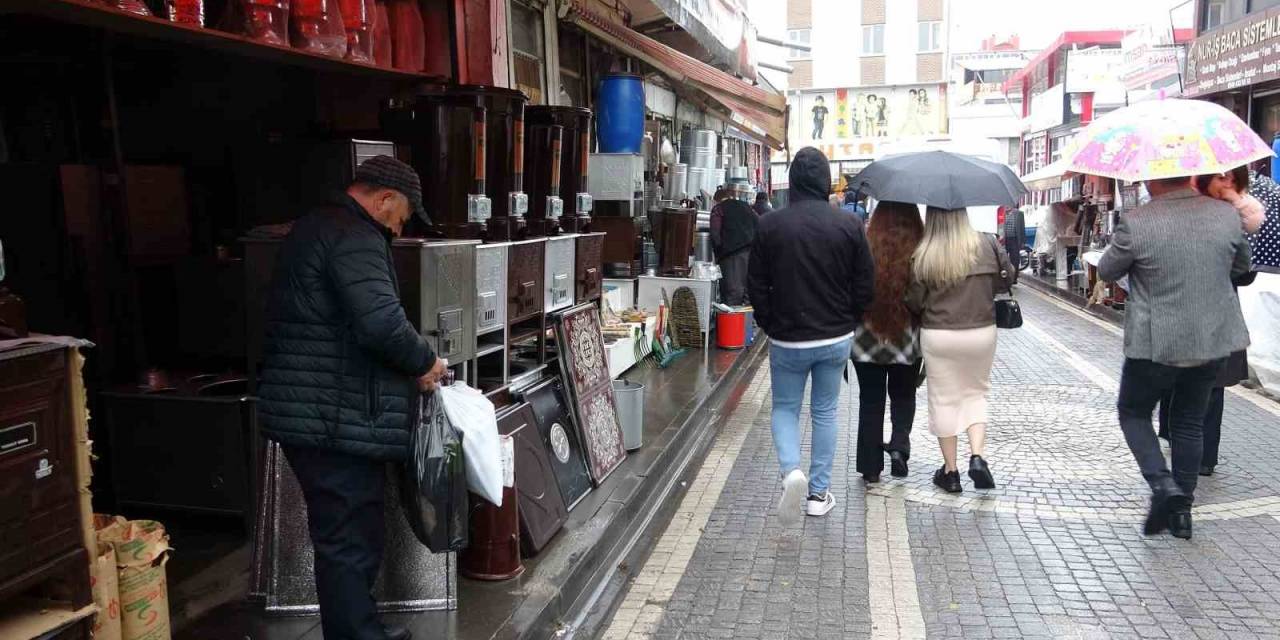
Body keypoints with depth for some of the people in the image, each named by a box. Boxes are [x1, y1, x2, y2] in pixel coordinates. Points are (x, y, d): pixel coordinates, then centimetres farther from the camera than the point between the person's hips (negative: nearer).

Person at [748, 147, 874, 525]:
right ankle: (820, 493, 19)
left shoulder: (770, 225, -9)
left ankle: (791, 471, -11)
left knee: (784, 408, 14)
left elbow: (757, 286, -4)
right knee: (825, 412, 14)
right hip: (836, 338, 1)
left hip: (787, 339, -1)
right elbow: (863, 287, -1)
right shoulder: (849, 225, -7)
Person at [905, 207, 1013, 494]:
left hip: (937, 335, -1)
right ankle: (977, 457, 2)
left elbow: (914, 303, -8)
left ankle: (950, 471, 18)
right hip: (981, 332, 2)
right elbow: (1007, 279, 4)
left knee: (943, 399, 10)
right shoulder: (987, 245, -6)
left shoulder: (924, 255, -11)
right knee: (976, 393, 18)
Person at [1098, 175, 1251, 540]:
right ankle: (1182, 508, 23)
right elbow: (1242, 267, 14)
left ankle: (1162, 484, -4)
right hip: (1214, 340, 4)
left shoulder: (1136, 224, -18)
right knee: (1190, 422, 17)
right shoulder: (1226, 214, -3)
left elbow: (1106, 272, -2)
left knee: (1133, 413, 16)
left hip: (1156, 344, -4)